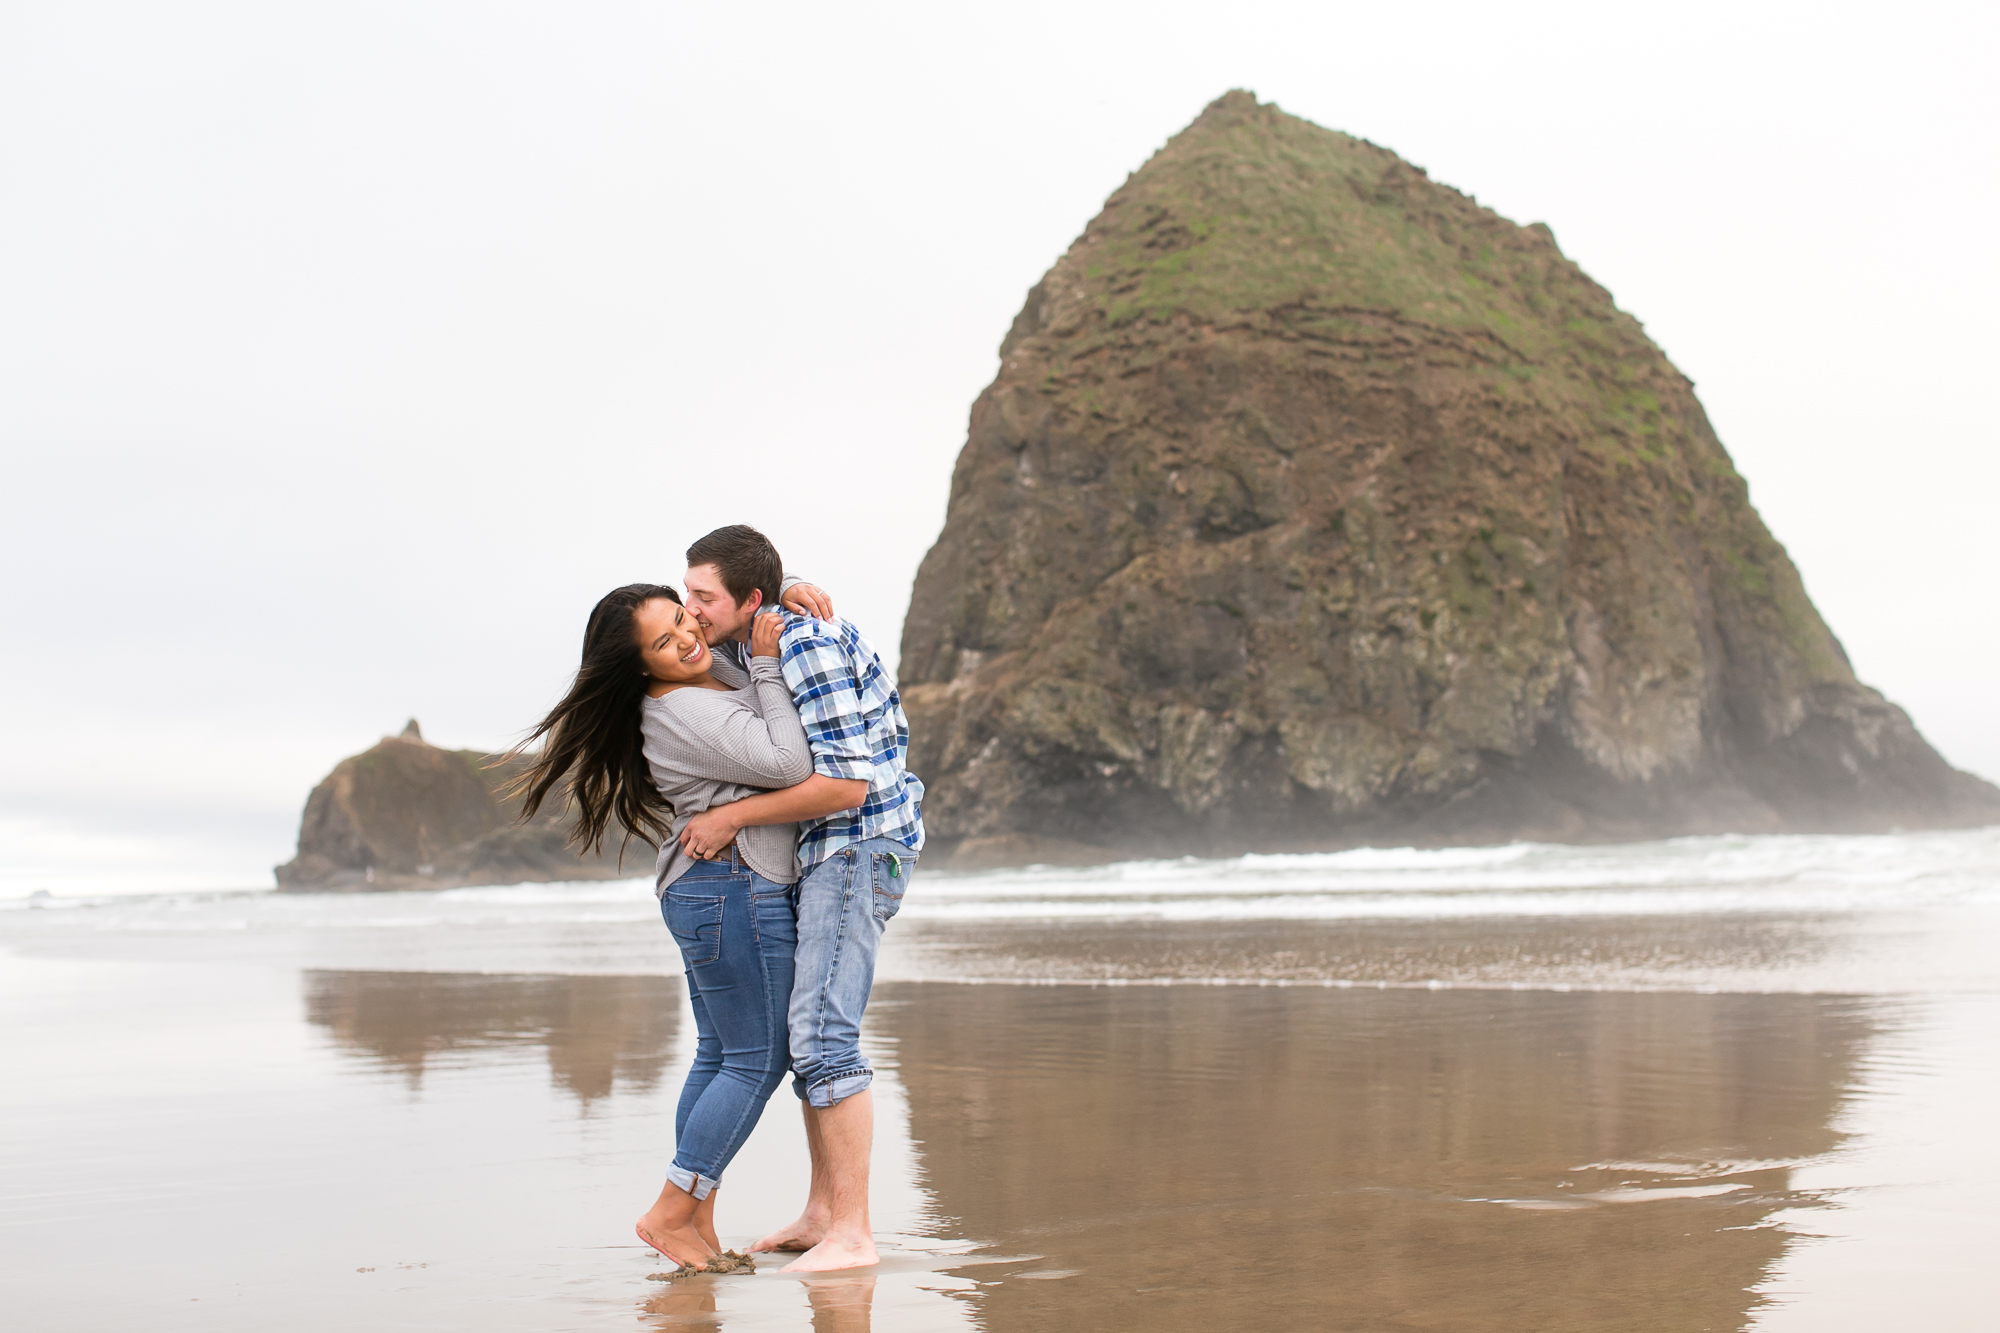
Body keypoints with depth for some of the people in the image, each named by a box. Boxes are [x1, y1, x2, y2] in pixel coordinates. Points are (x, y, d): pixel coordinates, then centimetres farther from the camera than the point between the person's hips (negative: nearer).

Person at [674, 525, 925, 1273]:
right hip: (825, 849, 10)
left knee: (822, 1033, -16)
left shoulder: (809, 645, -21)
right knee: (806, 1029, 14)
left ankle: (852, 1235, -14)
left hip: (861, 845, -10)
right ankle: (822, 1211, 22)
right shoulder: (744, 644, 8)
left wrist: (733, 817, -21)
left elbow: (846, 783, -25)